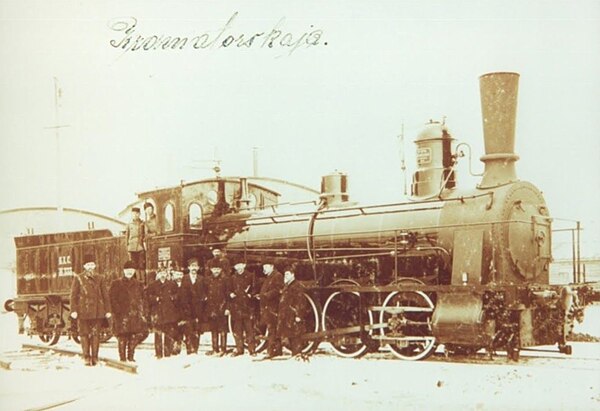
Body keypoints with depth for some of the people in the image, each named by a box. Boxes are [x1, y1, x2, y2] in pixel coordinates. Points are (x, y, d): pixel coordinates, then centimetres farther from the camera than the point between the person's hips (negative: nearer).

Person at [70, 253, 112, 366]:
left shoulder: (99, 279, 11)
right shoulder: (78, 279, 5)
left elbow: (105, 295, 11)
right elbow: (73, 295, 2)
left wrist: (107, 310, 6)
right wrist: (74, 310, -6)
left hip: (97, 312, 2)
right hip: (83, 312, -2)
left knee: (96, 334, 2)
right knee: (84, 334, 0)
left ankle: (95, 357, 8)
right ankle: (87, 358, 7)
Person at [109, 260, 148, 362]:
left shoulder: (138, 285, 17)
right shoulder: (116, 284, 6)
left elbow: (141, 300, 17)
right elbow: (112, 298, 0)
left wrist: (141, 313, 6)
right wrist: (118, 310, -10)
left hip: (135, 314, 3)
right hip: (121, 315, -3)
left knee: (137, 334, -4)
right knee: (122, 336, -6)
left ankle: (130, 355, 12)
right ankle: (122, 357, 3)